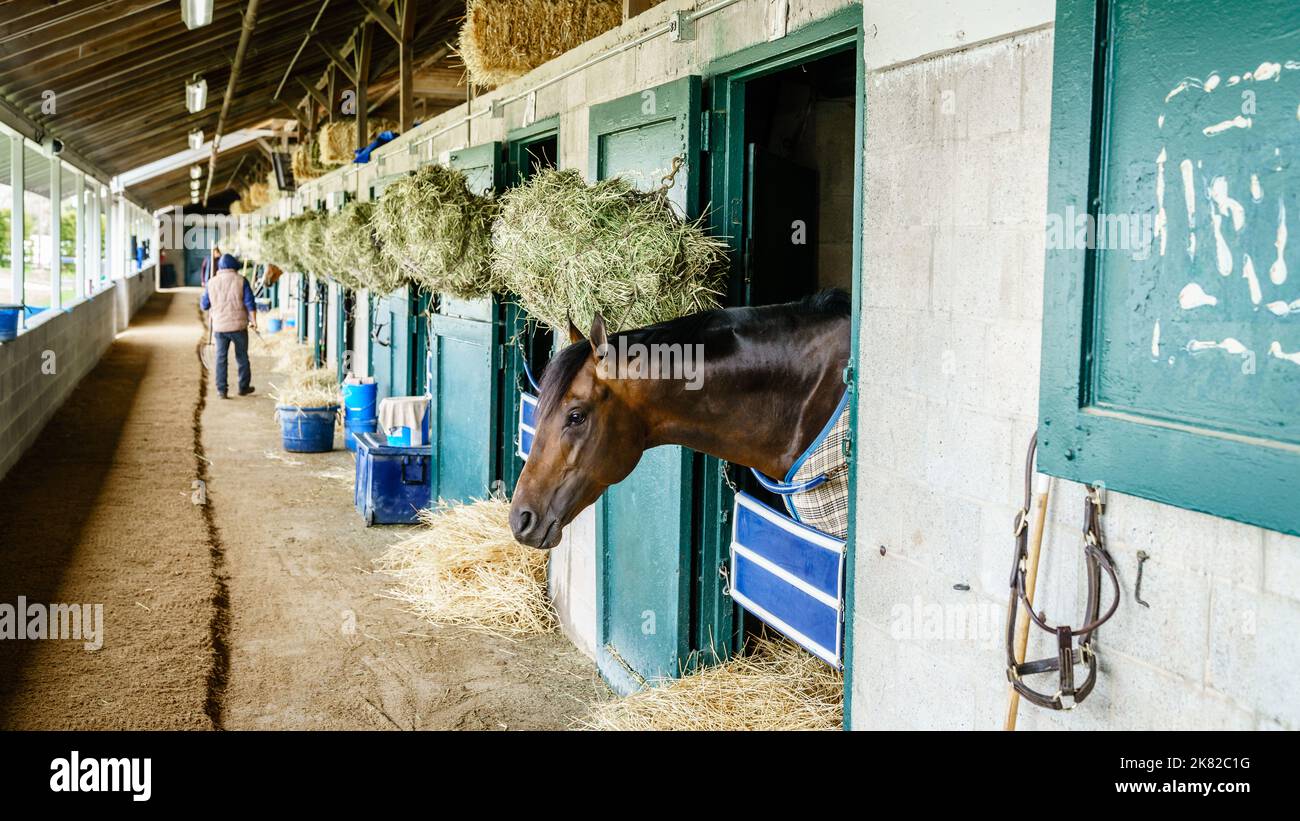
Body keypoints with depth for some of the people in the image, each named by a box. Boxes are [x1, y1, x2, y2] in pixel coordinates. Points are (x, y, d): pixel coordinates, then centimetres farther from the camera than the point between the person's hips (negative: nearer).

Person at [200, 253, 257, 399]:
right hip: (239, 325, -2)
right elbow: (250, 303, -10)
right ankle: (244, 387, 20)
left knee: (221, 358, 7)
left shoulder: (212, 282, 1)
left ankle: (221, 390, 3)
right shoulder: (240, 280, -5)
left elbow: (204, 305, 11)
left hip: (219, 327, 2)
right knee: (242, 357, 12)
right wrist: (253, 320, 1)